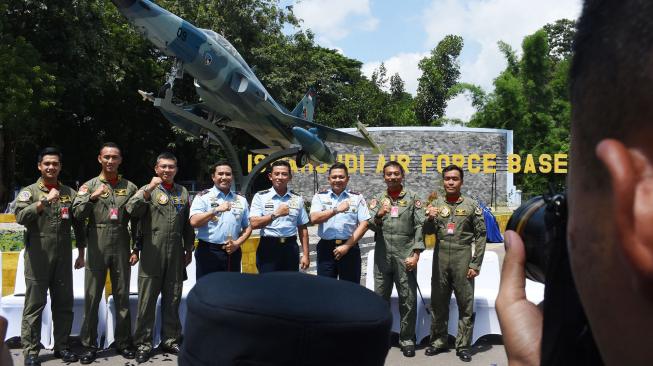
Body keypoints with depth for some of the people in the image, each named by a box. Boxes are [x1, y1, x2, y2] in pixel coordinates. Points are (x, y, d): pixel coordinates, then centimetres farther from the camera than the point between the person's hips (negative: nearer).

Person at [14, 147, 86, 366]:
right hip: (37, 258, -3)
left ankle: (62, 346, 20)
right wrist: (45, 200, -25)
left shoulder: (70, 193, 10)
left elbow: (78, 225, 12)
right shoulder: (29, 192, 2)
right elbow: (21, 217, -15)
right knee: (34, 305, 3)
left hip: (63, 257, 3)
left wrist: (81, 254, 11)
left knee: (64, 304, 8)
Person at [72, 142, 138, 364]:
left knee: (122, 296, 8)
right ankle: (90, 345, 15)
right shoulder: (90, 185, 4)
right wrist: (92, 197, -24)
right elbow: (77, 213, -8)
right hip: (97, 247, -1)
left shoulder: (130, 187, 7)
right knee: (92, 297, 4)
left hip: (121, 248, 1)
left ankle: (123, 342, 19)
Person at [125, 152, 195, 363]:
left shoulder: (183, 192, 12)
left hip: (176, 255, 4)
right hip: (152, 253, -3)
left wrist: (189, 249, 15)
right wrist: (149, 189, -25)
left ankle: (170, 340, 24)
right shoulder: (148, 190, 1)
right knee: (147, 300, 3)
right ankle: (143, 344, 13)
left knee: (172, 300, 11)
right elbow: (131, 210, -18)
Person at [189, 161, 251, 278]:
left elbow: (248, 226, 12)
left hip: (232, 252, 4)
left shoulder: (241, 200, 11)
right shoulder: (203, 197, -1)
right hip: (208, 252, -4)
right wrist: (216, 210, -24)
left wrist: (237, 243, -4)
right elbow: (194, 222, -15)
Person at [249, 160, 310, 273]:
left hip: (290, 248, 3)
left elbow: (302, 228, 9)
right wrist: (275, 214, -19)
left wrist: (305, 255, 5)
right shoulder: (260, 197, 0)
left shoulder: (297, 199, 8)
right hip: (268, 248, -2)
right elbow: (254, 224, -10)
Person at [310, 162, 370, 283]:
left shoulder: (357, 197, 5)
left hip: (350, 248, 0)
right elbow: (314, 218, -10)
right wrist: (336, 210, -21)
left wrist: (347, 245, -9)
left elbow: (364, 224, -2)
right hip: (326, 248, 0)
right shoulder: (320, 197, 6)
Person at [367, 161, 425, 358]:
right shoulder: (377, 200, 10)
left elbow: (420, 227, -2)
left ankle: (407, 339, 15)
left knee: (408, 299, 2)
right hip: (382, 256, 2)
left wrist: (416, 254, -10)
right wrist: (379, 215, -19)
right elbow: (370, 225, 2)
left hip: (405, 256, -2)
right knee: (380, 297, 9)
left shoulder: (413, 198, 4)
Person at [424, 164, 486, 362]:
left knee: (466, 304, 4)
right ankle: (439, 341, 25)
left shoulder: (472, 205, 0)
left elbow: (481, 235, -1)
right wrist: (430, 219, -20)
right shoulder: (435, 204, 6)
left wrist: (476, 264, -6)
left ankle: (463, 345, 16)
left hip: (463, 258, -2)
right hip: (440, 258, 2)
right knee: (438, 302, 11)